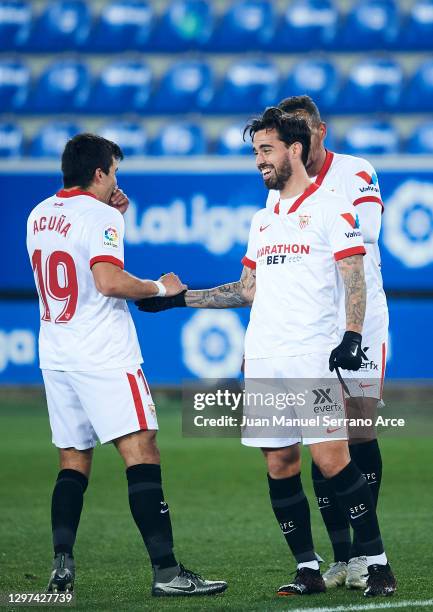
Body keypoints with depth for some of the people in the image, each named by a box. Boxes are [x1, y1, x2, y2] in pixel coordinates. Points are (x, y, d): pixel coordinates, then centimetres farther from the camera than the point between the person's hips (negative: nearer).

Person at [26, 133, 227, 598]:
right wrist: (159, 288, -7)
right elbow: (109, 280, -22)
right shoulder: (100, 216, -10)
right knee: (141, 454, -10)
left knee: (73, 461, 13)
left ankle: (61, 562, 0)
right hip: (103, 356, -8)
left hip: (55, 356, 8)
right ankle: (165, 569, -17)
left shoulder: (39, 216, 13)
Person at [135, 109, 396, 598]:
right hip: (262, 358, 7)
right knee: (279, 466, 3)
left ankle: (377, 563, -5)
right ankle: (308, 570, 10)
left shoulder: (331, 208, -1)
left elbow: (354, 280, -7)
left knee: (331, 461, -12)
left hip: (311, 356, -7)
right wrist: (180, 298, 21)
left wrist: (352, 336, -20)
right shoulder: (262, 221, 20)